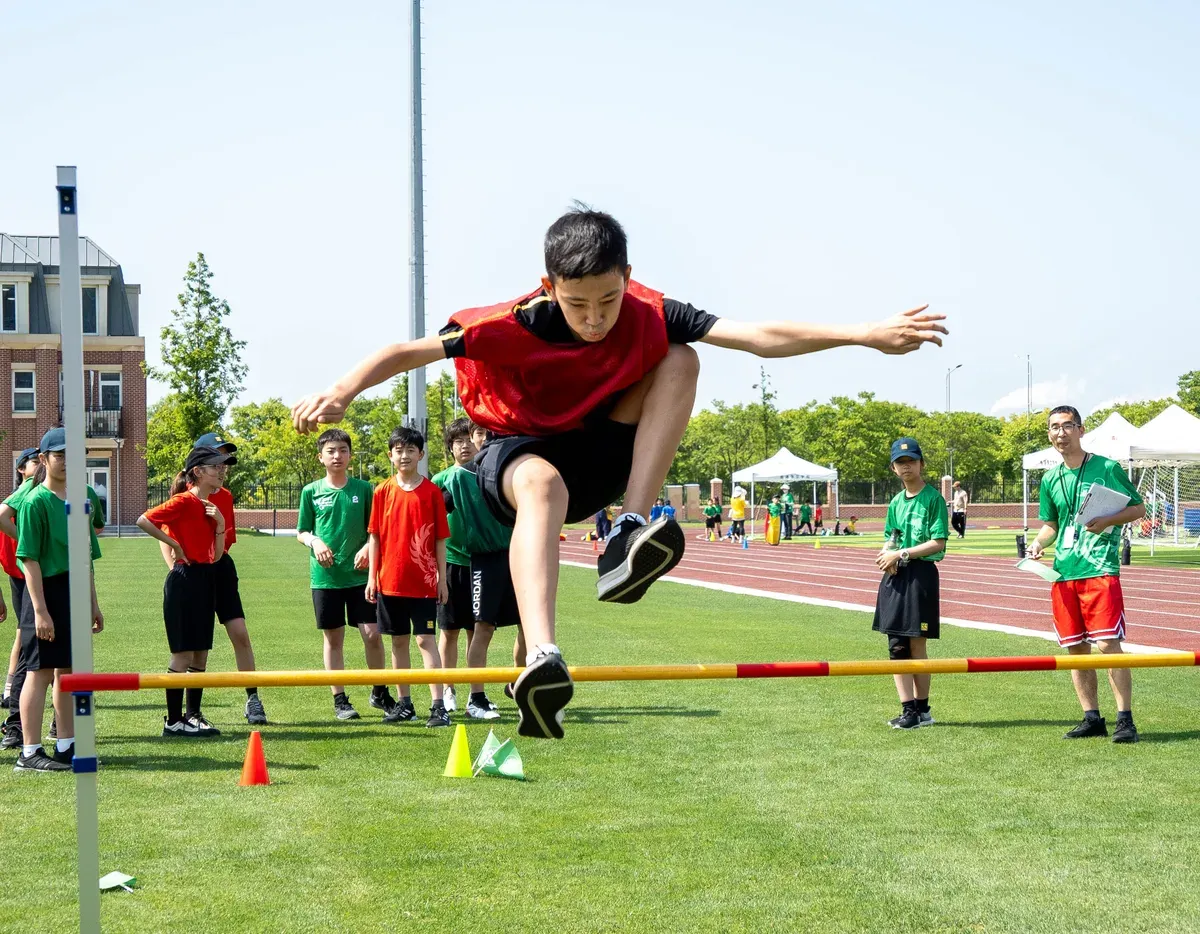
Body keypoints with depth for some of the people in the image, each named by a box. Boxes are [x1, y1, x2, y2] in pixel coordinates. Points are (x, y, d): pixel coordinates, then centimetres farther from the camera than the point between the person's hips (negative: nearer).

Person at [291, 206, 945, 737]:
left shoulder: (647, 317, -18)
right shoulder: (516, 326, -24)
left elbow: (762, 336, -22)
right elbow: (411, 351, -24)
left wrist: (865, 335, -29)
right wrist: (343, 390, -41)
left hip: (600, 458, 4)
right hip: (517, 451, -4)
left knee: (681, 359, -18)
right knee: (541, 483, -42)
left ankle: (630, 538, -27)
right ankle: (541, 660, -63)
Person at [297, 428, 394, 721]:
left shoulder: (363, 489, 3)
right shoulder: (311, 492, 3)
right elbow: (301, 532, 9)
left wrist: (368, 548, -13)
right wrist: (314, 542, -12)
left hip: (359, 574, 0)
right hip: (325, 576, 0)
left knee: (372, 633, -4)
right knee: (332, 638, 6)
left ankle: (380, 692, 15)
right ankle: (340, 700, 16)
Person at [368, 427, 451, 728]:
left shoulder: (432, 492, -2)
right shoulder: (383, 492, 4)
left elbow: (440, 539, 1)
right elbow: (375, 537, 6)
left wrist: (442, 579, -1)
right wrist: (371, 576, 2)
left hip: (423, 582, -3)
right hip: (390, 581, 3)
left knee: (426, 639, -7)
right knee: (398, 641, 10)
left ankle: (438, 705, -8)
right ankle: (404, 703, 19)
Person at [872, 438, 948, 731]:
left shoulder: (933, 498, -6)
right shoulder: (896, 502, 14)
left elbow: (938, 542, -12)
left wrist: (901, 554, -14)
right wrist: (886, 555, -3)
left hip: (921, 573, -6)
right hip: (895, 575, 6)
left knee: (917, 644, -1)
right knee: (897, 646, 3)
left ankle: (921, 710, 8)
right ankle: (909, 709, 7)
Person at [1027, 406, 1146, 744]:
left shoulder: (1107, 468, -1)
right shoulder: (1050, 479, 13)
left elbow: (1138, 508, 3)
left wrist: (1107, 521, -14)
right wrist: (1039, 542, 2)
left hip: (1100, 568, -5)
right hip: (1063, 572, 5)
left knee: (1108, 645, -12)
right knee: (1076, 649, 7)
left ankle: (1125, 719, -7)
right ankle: (1092, 718, 15)